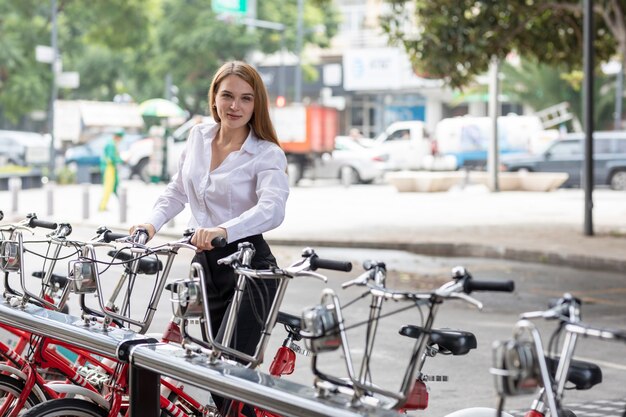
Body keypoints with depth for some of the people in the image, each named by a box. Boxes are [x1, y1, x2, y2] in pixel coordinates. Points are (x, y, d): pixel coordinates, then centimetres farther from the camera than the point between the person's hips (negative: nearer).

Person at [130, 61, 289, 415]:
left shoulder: (267, 155, -11)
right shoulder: (199, 136, 6)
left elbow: (272, 209, -28)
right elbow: (177, 191, 17)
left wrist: (223, 230, -45)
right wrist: (152, 223, -2)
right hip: (205, 264, 6)